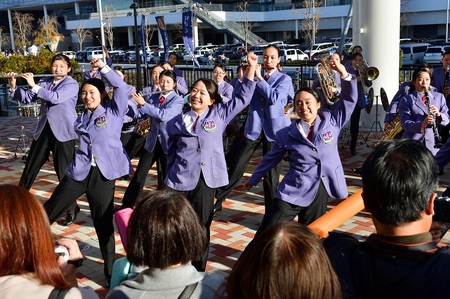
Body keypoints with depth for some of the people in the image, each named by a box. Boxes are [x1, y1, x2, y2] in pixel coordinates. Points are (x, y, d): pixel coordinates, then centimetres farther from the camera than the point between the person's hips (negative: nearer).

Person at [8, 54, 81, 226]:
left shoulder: (72, 84, -7)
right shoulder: (44, 81, 9)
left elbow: (56, 97, -23)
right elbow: (26, 98, 8)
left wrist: (33, 85, -22)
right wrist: (14, 87, -8)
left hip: (63, 132, -5)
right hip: (44, 130, 5)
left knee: (64, 172, -3)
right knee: (30, 167, 13)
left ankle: (72, 209, 9)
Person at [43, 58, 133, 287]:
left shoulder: (113, 111, -1)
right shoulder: (82, 117, 13)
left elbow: (121, 87, -13)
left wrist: (103, 67, -17)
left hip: (103, 174, -4)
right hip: (79, 171, 4)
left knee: (104, 225, 3)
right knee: (47, 213, 5)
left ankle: (110, 272, 18)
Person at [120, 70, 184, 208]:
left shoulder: (177, 100, -8)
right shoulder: (153, 97, 7)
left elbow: (163, 114, -24)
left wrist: (143, 104, -21)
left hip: (168, 143, -4)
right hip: (152, 141, 4)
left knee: (166, 176, 8)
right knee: (139, 174, 7)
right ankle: (126, 205, 17)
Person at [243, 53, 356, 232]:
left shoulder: (331, 121, 1)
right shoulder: (287, 134, 0)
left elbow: (349, 99, -1)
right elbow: (271, 158, 12)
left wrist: (343, 72, -16)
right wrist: (253, 179, 21)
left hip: (320, 191, 1)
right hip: (293, 191, -1)